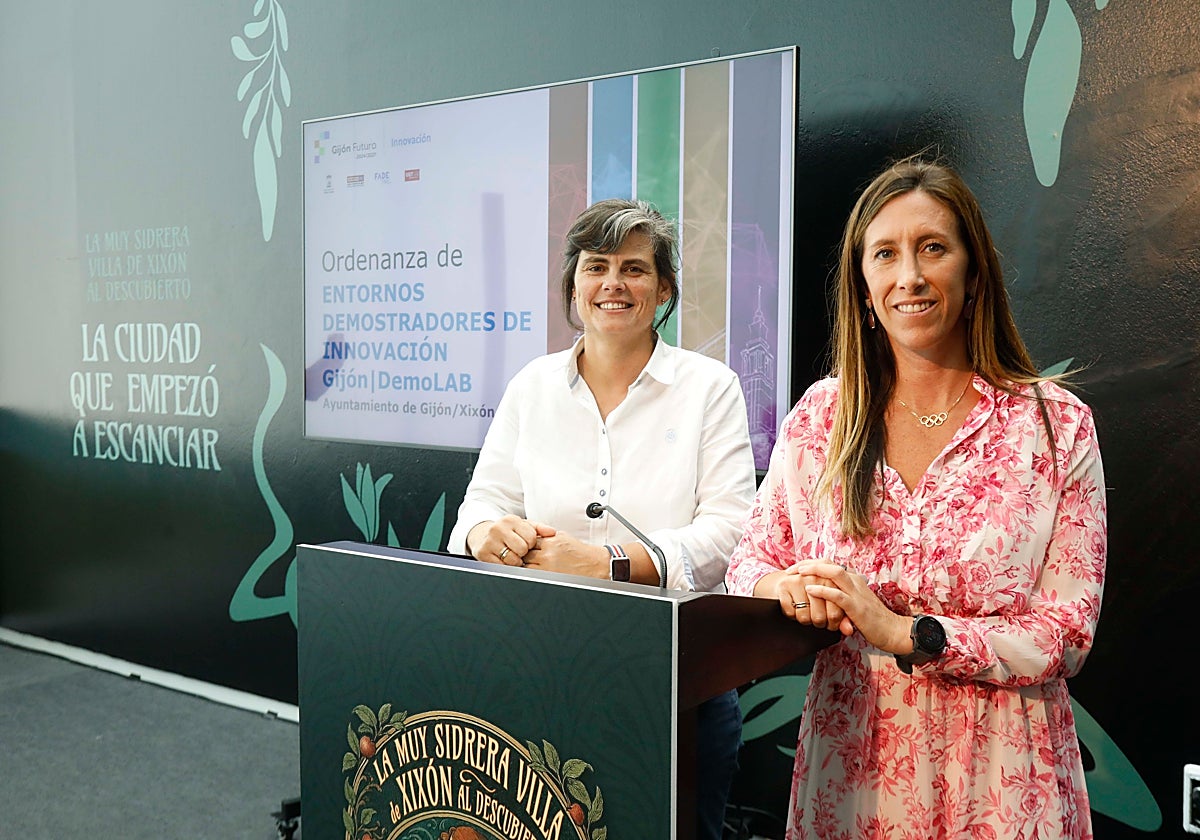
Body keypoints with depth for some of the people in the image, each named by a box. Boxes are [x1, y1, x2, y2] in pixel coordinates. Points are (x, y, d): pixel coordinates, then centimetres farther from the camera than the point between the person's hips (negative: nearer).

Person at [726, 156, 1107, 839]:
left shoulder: (1057, 425, -6)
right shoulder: (819, 417, 0)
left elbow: (1066, 635, -9)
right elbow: (750, 562, 6)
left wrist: (903, 632, -20)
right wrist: (787, 586, -17)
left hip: (997, 778, -2)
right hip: (848, 765, 2)